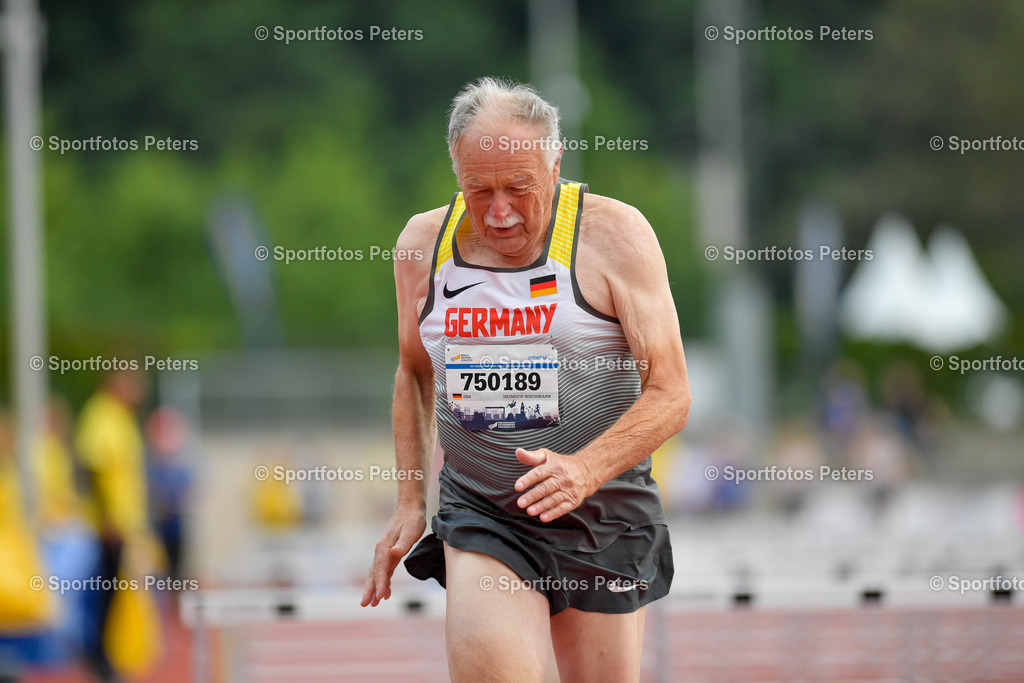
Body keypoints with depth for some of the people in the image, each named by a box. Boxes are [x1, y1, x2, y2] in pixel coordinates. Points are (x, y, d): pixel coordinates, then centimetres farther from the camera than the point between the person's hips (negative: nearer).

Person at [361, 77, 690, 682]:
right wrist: (410, 502, 14)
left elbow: (671, 394, -10)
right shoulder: (425, 243, 4)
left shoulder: (615, 234, -7)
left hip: (605, 519, -1)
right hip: (480, 514, 1)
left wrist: (584, 471, -26)